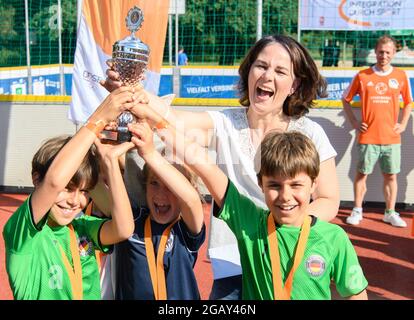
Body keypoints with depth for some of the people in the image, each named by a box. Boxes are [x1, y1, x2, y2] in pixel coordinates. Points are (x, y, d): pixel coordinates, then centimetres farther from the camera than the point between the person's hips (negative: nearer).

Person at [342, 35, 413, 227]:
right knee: (362, 174, 6)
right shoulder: (362, 76, 0)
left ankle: (390, 213, 18)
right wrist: (354, 123, 1)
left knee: (391, 176, 7)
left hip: (391, 137, 2)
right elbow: (346, 100, 9)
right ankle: (357, 211, 17)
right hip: (368, 137, -1)